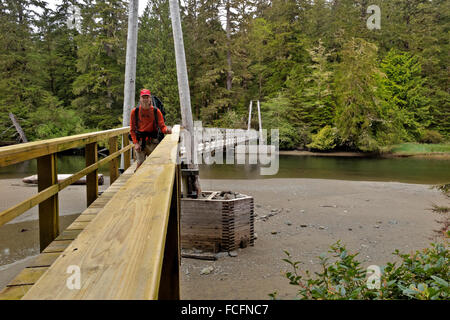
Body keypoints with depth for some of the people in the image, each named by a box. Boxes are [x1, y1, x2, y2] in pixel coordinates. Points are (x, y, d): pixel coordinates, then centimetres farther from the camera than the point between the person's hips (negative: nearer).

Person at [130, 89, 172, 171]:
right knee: (140, 163, -3)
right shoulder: (135, 111, 0)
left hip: (152, 142, 0)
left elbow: (162, 126, -3)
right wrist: (135, 143, -7)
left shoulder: (156, 111, -1)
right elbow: (132, 129, 2)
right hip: (139, 141, 0)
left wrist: (166, 130, -27)